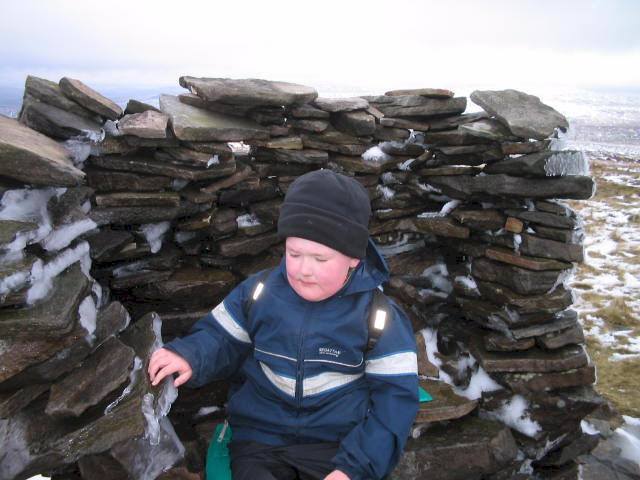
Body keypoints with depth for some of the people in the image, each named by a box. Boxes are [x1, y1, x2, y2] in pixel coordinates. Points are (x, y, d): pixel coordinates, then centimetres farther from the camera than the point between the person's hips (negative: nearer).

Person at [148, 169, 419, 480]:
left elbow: (396, 394, -7)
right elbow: (221, 338, 10)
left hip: (338, 446, 0)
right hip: (260, 440, 1)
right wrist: (189, 355, -13)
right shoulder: (258, 292, -2)